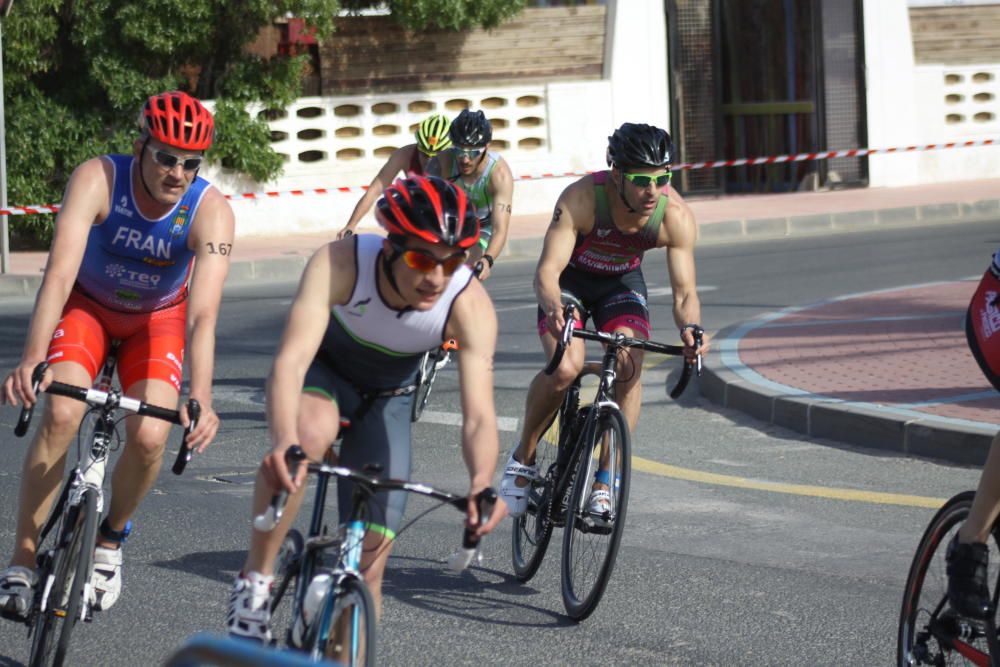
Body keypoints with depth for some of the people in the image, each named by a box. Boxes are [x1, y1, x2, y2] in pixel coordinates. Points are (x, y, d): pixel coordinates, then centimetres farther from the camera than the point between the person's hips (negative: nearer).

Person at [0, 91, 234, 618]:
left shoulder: (211, 211, -29)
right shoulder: (97, 180, -32)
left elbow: (203, 313, -38)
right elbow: (60, 273, -42)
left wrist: (201, 398, -53)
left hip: (157, 317, 1)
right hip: (86, 304, -1)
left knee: (149, 437, -19)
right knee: (61, 413, -25)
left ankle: (110, 538, 12)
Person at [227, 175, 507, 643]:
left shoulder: (470, 305, -32)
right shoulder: (340, 266, -37)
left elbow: (479, 415, -37)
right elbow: (291, 359, -47)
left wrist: (482, 481, -59)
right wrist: (283, 441, -66)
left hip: (386, 400, 2)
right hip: (323, 369, -2)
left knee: (369, 562, -3)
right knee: (310, 431, -38)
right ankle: (254, 583, -24)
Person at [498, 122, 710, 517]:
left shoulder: (676, 216, -27)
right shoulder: (581, 199, -35)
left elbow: (684, 292, -23)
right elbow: (547, 270, -38)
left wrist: (690, 328, -46)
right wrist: (554, 307, -61)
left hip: (622, 282, 3)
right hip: (569, 280, -2)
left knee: (630, 368, -22)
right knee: (565, 368, -26)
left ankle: (604, 483, -9)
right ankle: (523, 457, -1)